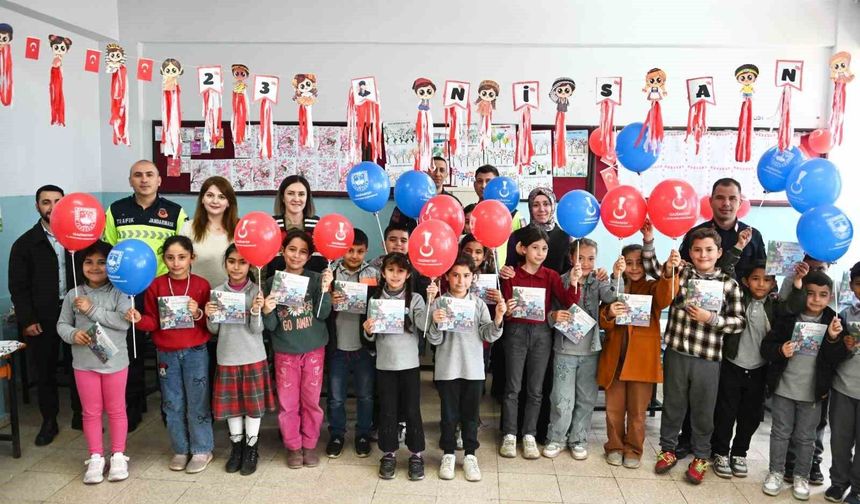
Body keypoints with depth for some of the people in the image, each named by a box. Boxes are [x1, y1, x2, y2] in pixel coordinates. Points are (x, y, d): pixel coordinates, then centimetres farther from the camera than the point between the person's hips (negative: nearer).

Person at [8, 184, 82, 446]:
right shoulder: (25, 243, 2)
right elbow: (18, 286, 0)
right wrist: (27, 320, -6)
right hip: (42, 318, 0)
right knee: (45, 371, 11)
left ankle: (80, 415, 25)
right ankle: (49, 421, 25)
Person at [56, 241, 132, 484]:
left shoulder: (118, 293, -7)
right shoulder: (73, 295, 1)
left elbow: (125, 321, -19)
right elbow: (62, 325, 4)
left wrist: (92, 310, -19)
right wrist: (73, 334, -17)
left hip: (115, 361, -2)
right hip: (84, 363, 2)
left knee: (116, 410, 11)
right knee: (91, 412, 11)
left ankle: (118, 455, 23)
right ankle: (95, 458, 23)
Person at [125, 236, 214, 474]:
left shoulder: (201, 285, -5)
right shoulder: (156, 285, 0)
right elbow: (153, 322, 3)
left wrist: (198, 314, -21)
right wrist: (139, 319, -17)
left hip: (195, 353, -2)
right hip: (167, 354, 2)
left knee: (197, 404, 4)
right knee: (173, 405, 12)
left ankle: (202, 450, 19)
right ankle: (180, 450, 27)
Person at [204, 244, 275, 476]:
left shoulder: (256, 291, -7)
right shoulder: (217, 292, 0)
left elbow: (257, 330, -9)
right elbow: (214, 330, 5)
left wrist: (256, 311, -27)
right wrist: (209, 317, -15)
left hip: (253, 357, -2)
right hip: (227, 357, 2)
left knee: (254, 403, 6)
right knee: (231, 403, 11)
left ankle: (251, 448, 22)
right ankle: (237, 446, 29)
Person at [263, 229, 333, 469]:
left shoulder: (316, 279, -5)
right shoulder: (273, 282, -3)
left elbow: (323, 314, -12)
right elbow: (271, 326, -2)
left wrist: (325, 289, -26)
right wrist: (267, 312, -23)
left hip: (313, 350, 0)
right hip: (285, 352, 1)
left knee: (311, 400, 8)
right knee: (287, 402, 6)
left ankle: (310, 445, 25)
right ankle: (293, 447, 23)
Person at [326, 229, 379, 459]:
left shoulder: (374, 274, -1)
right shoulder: (330, 272, -2)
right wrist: (329, 301, -21)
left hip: (365, 345, 0)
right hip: (337, 345, 0)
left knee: (366, 395, 12)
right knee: (336, 396, 10)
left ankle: (363, 434, 29)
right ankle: (336, 434, 29)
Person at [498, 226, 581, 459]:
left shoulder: (551, 276, 2)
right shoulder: (511, 274, -2)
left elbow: (568, 303, -8)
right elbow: (504, 307, -1)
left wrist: (574, 282, -23)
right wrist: (507, 310, -23)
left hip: (541, 333, 2)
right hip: (516, 332, -2)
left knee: (535, 389, 9)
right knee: (513, 387, 4)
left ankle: (529, 436, 19)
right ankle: (509, 435, 15)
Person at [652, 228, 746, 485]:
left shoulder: (728, 282, 0)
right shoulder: (680, 271, 2)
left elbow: (740, 321, 0)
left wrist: (711, 318, -14)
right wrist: (649, 240, -14)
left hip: (708, 358, 0)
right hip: (676, 352, 1)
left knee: (703, 410, 12)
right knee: (672, 404, 14)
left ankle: (701, 456, 30)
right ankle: (668, 449, 31)